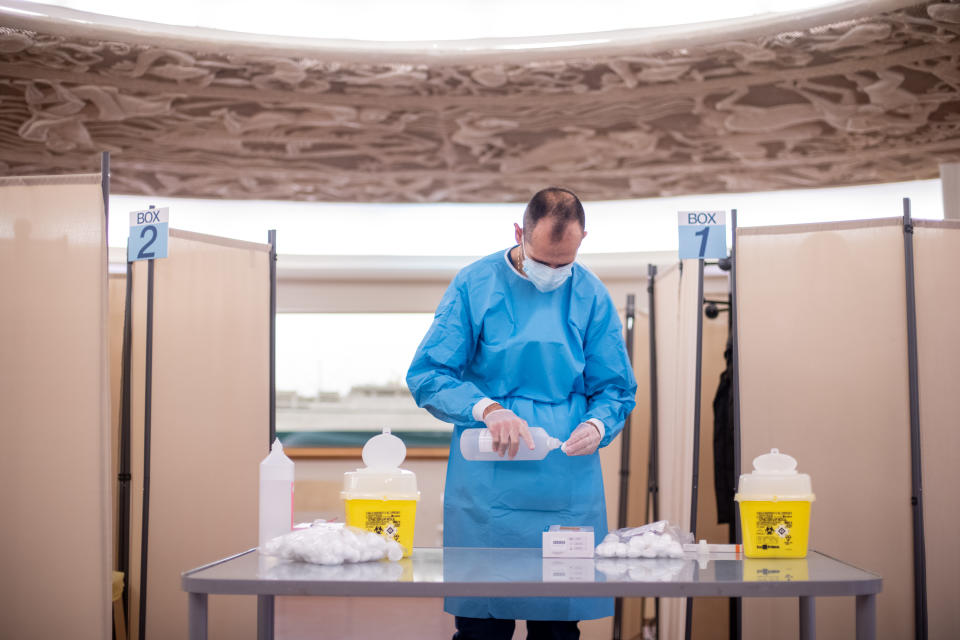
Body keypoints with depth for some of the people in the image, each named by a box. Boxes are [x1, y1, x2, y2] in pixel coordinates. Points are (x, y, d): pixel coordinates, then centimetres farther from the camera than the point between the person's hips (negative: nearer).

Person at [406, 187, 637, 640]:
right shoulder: (474, 286, 0)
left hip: (569, 491, 2)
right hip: (487, 489, -2)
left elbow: (617, 389, 11)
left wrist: (597, 425, -11)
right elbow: (426, 376, -2)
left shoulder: (591, 296, 6)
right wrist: (486, 408, -18)